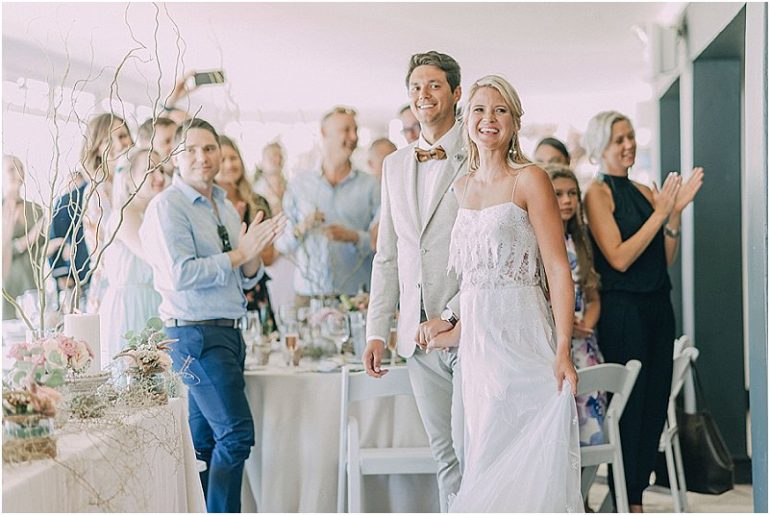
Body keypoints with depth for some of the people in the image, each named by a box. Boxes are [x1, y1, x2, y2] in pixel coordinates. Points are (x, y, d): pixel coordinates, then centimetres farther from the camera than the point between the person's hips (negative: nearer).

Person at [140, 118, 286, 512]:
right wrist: (238, 254, -15)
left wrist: (254, 253, -5)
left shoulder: (225, 206, 16)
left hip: (228, 332, 8)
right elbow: (180, 274, -20)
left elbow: (246, 278, 17)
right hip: (196, 334, -8)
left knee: (204, 441, 10)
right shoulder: (167, 206, -8)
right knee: (237, 434, -12)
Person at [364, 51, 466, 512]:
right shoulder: (395, 165, 15)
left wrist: (451, 316, -14)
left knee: (470, 449, -7)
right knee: (444, 455, 10)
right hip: (419, 333, 6)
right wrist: (377, 331, 12)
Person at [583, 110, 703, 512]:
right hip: (623, 309, -7)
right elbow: (619, 258, -15)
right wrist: (660, 213, -14)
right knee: (629, 403, -3)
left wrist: (675, 212, -2)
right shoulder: (598, 193, -6)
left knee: (656, 401, 8)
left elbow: (666, 259, 11)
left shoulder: (645, 191, 13)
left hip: (658, 306, 7)